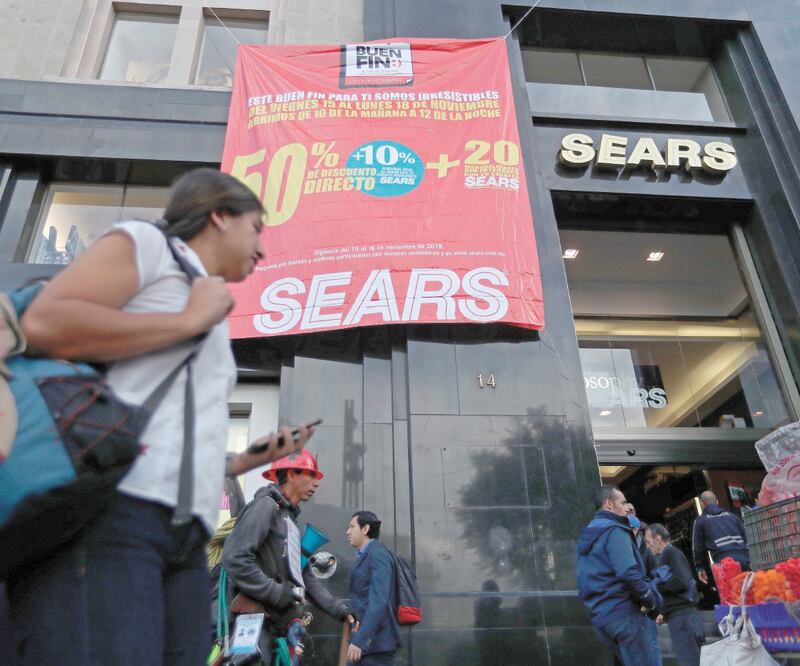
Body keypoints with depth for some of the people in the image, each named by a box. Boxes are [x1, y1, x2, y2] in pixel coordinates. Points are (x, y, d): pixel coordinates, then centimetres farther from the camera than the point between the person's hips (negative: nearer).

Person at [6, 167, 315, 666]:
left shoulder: (215, 330, 28)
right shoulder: (147, 243, 7)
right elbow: (43, 324, -12)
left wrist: (254, 458, 21)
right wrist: (189, 321, -5)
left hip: (184, 537, 8)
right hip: (104, 509, -8)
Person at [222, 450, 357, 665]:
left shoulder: (291, 520, 21)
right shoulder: (266, 505, -10)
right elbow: (235, 558, -22)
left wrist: (338, 608, 12)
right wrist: (277, 592, -19)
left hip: (283, 625, 10)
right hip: (259, 621, -10)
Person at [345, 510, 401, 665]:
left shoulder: (378, 554, -13)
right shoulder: (365, 556, 17)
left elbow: (379, 602, -23)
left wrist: (359, 640, -27)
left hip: (377, 641, -9)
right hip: (368, 639, 9)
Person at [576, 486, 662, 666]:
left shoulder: (587, 534, 17)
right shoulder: (614, 530, -11)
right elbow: (627, 573, -22)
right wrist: (651, 599, -9)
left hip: (601, 615, 9)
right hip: (622, 612, -9)